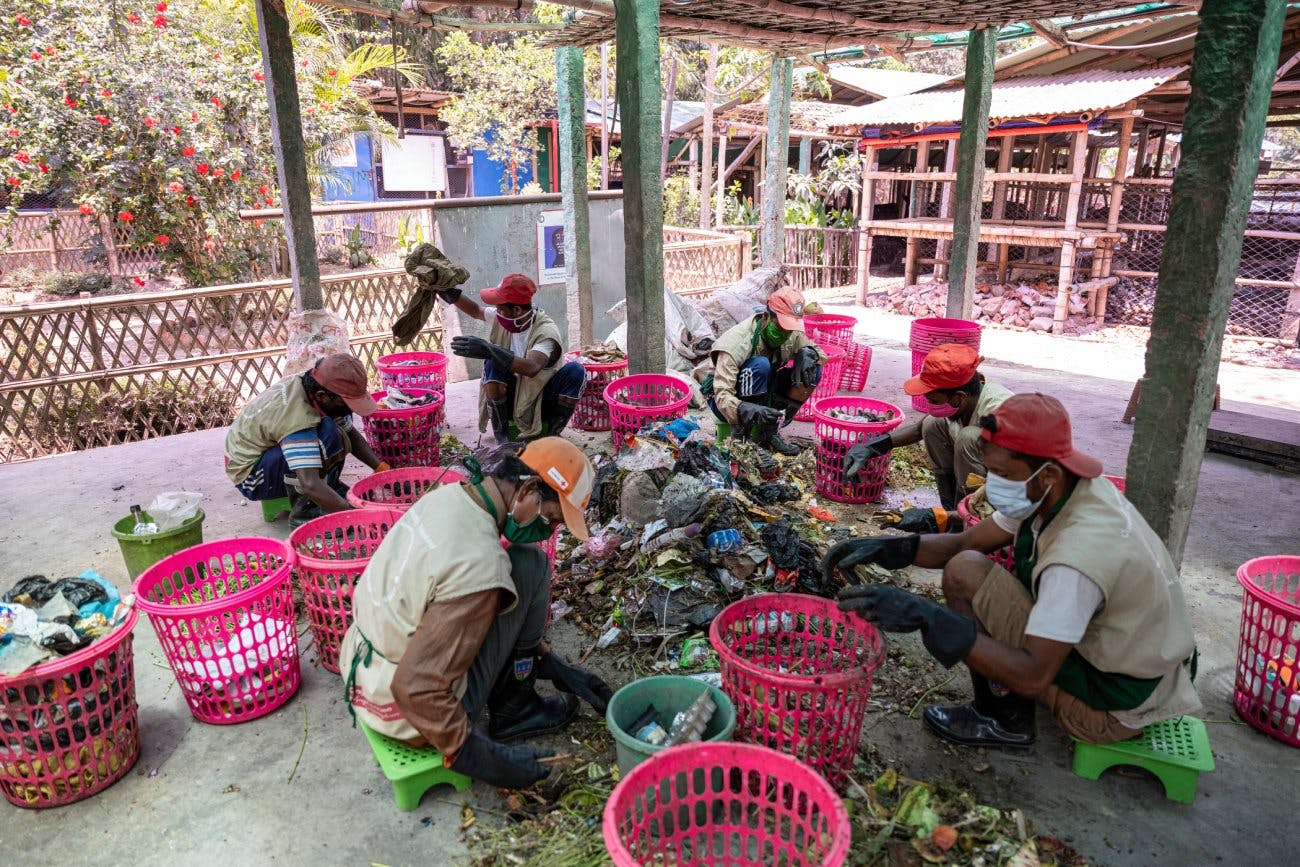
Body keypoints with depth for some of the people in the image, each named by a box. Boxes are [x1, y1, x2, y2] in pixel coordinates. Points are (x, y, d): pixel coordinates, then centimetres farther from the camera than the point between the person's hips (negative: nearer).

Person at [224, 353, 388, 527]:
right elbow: (311, 485, -42)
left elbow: (351, 434, 1)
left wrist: (381, 468, -10)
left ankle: (329, 484, 2)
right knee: (327, 433, -31)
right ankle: (303, 512, -21)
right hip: (250, 476, -9)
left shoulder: (311, 385, -10)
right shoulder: (298, 418, -35)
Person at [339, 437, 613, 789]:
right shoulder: (479, 565, -30)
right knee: (529, 567, -9)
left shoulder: (448, 496, -3)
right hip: (408, 708, -8)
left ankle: (514, 703, 19)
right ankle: (514, 708, 6)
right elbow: (415, 688, -31)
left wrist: (552, 664, 12)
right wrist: (482, 758, -19)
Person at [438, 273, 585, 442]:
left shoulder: (546, 331, -25)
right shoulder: (503, 319, -6)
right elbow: (475, 311, 16)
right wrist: (452, 293, 0)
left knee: (575, 370, -30)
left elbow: (532, 368, -44)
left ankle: (552, 434, -13)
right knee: (493, 362, -25)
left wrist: (489, 350, -50)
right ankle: (501, 434, -13)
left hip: (542, 403, -4)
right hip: (512, 398, 4)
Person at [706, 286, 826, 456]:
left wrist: (807, 354, -21)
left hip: (763, 396, 6)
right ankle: (748, 436, -23)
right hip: (733, 403, -6)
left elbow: (821, 354, 4)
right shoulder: (737, 342, -29)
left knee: (812, 371, -13)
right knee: (760, 365, -33)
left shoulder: (792, 334, -12)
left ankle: (771, 431, -9)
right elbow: (722, 396, -34)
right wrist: (750, 411, -53)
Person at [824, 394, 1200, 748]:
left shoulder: (1081, 552, -34)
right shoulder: (1056, 491, -7)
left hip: (1119, 706, -9)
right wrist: (889, 547, -15)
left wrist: (927, 617, -36)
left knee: (964, 575, -18)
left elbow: (1033, 675, -33)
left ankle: (1004, 718, 0)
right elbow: (968, 542, 0)